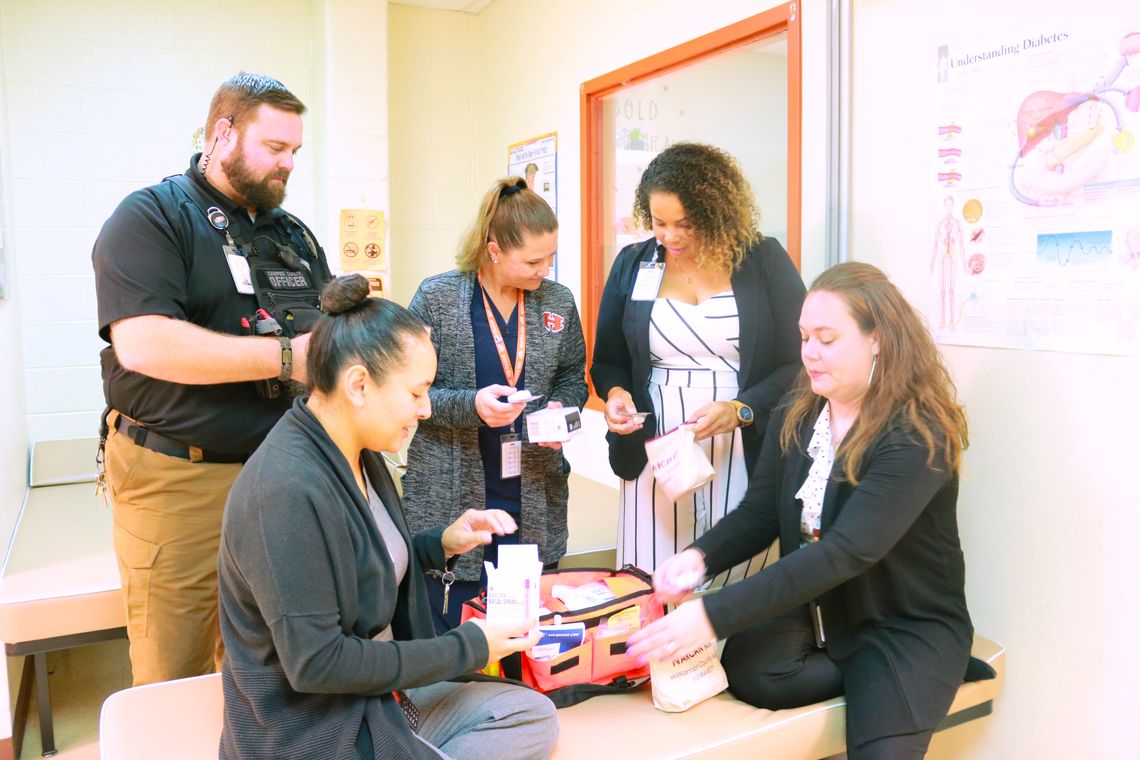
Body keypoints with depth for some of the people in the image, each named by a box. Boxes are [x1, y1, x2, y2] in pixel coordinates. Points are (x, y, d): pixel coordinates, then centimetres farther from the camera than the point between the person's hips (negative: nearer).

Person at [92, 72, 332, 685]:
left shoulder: (295, 234, 17)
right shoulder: (151, 216, -4)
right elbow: (144, 344, -20)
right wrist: (285, 357, -21)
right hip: (176, 480, -5)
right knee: (174, 675, 5)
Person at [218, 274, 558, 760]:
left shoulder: (358, 456, 2)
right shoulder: (288, 490, -27)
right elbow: (315, 662, -26)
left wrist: (440, 545, -1)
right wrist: (467, 648, -20)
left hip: (376, 698, 9)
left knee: (533, 714, 6)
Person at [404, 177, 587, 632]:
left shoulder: (558, 302, 5)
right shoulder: (437, 297, -6)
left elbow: (573, 375, 17)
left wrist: (562, 407, -5)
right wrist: (470, 405, -21)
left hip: (536, 504, 4)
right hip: (453, 498, -3)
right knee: (454, 637, 4)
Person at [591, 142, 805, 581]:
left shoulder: (764, 261, 1)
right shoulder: (632, 265, 9)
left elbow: (799, 362, -1)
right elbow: (606, 361, 16)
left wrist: (739, 410, -15)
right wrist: (615, 393, -6)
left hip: (742, 457, -2)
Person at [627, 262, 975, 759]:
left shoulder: (919, 434, -21)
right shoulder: (795, 416, 0)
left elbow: (845, 552, -31)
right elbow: (758, 515, 2)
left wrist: (714, 615, -37)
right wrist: (699, 557, -22)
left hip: (908, 625, -5)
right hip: (813, 605, 5)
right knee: (747, 670, -24)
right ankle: (869, 680, -3)